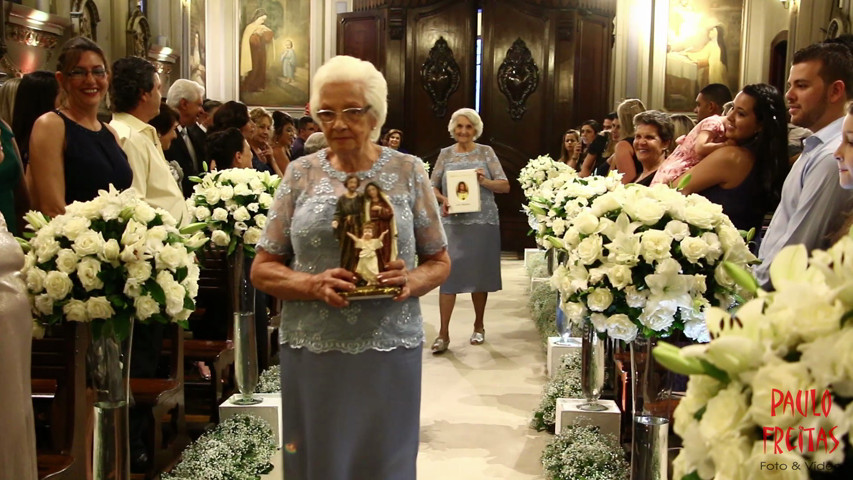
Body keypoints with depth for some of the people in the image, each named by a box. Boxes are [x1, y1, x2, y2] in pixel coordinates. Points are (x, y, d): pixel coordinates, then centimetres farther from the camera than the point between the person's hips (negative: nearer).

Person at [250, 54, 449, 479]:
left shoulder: (408, 172, 2)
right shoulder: (301, 174, 4)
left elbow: (439, 261, 8)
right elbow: (262, 269, 3)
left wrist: (412, 281, -15)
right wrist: (313, 285, -16)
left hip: (389, 349, -1)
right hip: (312, 349, 1)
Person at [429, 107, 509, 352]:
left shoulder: (486, 152, 5)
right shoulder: (445, 154, 8)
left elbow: (505, 186, 2)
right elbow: (432, 187, 10)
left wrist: (485, 182, -16)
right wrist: (443, 200, -10)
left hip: (483, 222, 0)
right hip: (452, 223, 0)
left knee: (480, 274, 7)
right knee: (448, 274, -6)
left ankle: (479, 327, 23)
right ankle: (443, 333, -3)